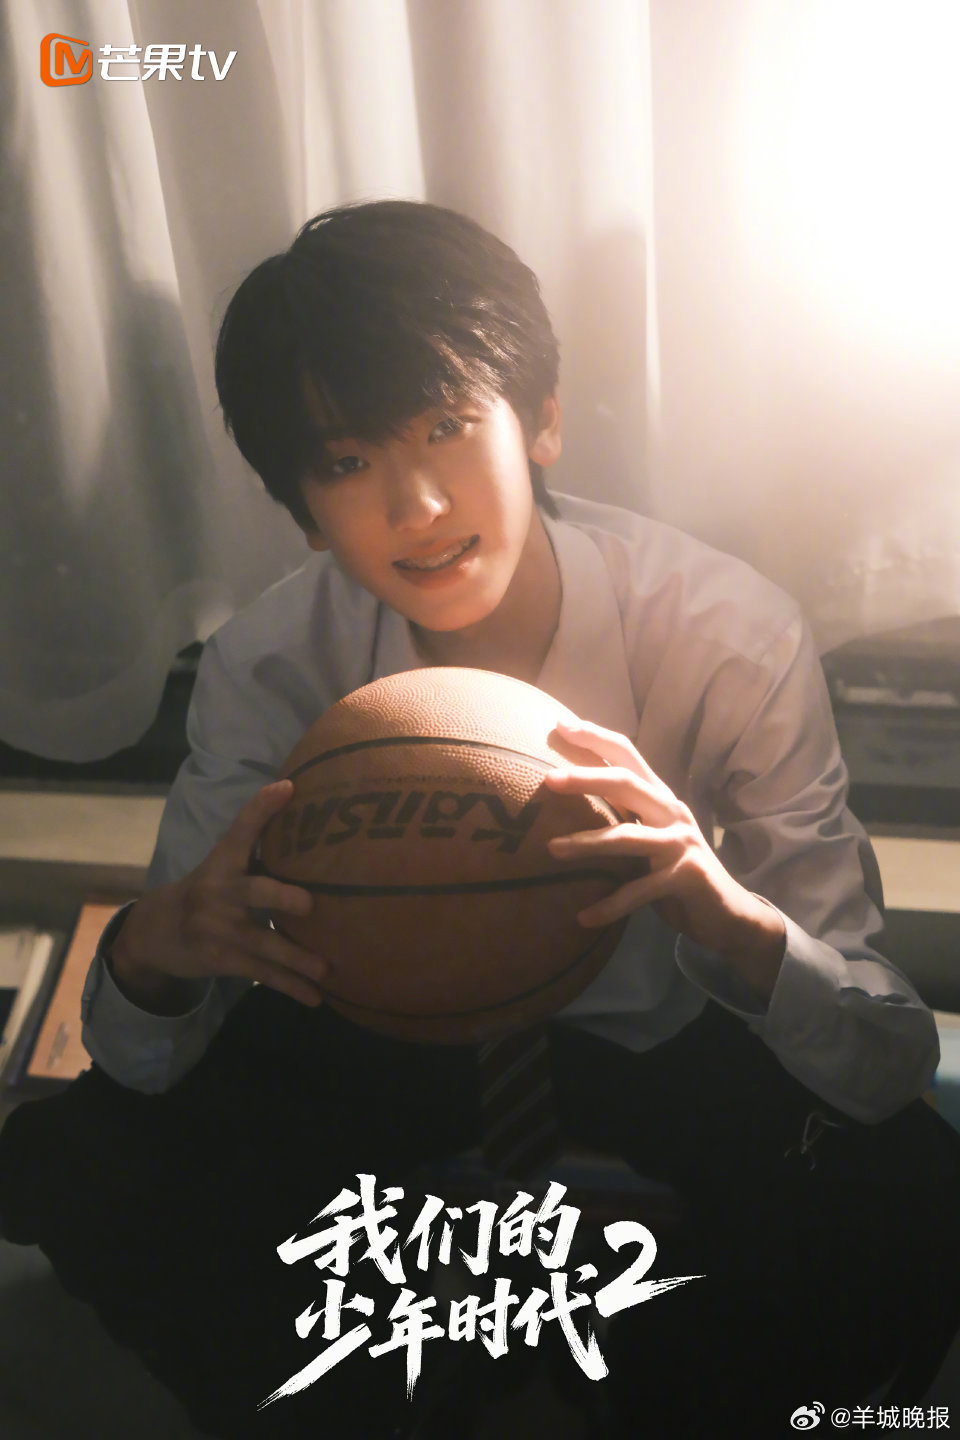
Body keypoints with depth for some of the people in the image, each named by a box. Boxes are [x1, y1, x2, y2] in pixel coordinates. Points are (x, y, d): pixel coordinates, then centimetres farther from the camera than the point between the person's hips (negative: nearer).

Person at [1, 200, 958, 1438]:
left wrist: (723, 908, -48)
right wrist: (155, 948, -38)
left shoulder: (732, 636, -26)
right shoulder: (264, 667, -20)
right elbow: (146, 1059, -12)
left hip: (659, 1040, -1)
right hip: (386, 1024, 2)